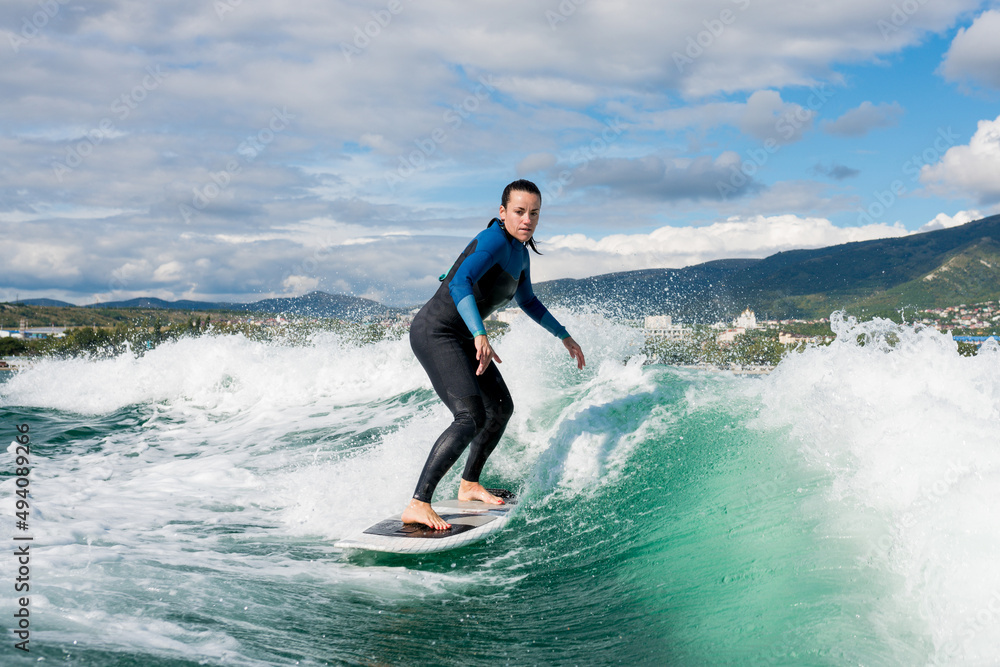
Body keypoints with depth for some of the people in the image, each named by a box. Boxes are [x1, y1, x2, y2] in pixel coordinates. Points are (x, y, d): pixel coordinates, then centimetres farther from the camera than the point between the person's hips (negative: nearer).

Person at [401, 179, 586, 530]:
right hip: (435, 332, -10)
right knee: (471, 417, -24)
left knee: (501, 408, 20)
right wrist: (480, 335, -45)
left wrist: (564, 336, 33)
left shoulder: (519, 251, 12)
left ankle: (468, 485, 34)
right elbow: (460, 284, -33)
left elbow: (527, 300, 29)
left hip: (461, 338, 10)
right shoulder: (495, 240, -18)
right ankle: (418, 504, -26)